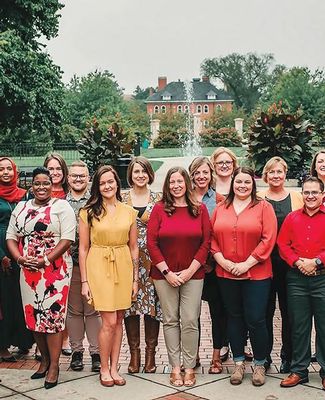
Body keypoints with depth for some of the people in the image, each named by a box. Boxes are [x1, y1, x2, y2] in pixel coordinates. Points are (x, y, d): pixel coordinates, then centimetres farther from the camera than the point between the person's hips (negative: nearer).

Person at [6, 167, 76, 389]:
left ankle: (54, 365, 8)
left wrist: (44, 260, -18)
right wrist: (19, 258, -8)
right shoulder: (21, 207, 13)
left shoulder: (62, 207, -3)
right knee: (33, 315, 10)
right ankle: (45, 359, 27)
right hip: (28, 271, 5)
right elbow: (11, 237, 10)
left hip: (55, 270, -5)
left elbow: (67, 239, -12)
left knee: (52, 316, -4)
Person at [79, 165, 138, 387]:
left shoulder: (129, 212, 6)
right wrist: (84, 281, -3)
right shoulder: (89, 212, -1)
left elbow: (134, 247, 10)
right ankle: (104, 369, 14)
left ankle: (114, 368, 21)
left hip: (123, 267, 3)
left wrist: (135, 279, 7)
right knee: (109, 321, -5)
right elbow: (83, 248, 0)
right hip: (99, 267, -3)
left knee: (118, 320, 8)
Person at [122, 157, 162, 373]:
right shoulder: (122, 199, 6)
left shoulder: (158, 199, 6)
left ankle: (150, 352, 14)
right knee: (130, 304, 2)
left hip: (152, 258, 0)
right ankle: (134, 353, 15)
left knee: (152, 304, 0)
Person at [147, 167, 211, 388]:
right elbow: (151, 243, -3)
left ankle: (190, 367, 12)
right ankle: (175, 367, 15)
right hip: (165, 275, 0)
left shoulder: (200, 209, 3)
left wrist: (190, 270, -8)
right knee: (170, 320, 6)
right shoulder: (159, 209, 1)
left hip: (192, 275, 0)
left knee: (190, 321, 0)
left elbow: (206, 242, 0)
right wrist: (166, 272, -9)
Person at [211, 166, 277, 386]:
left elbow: (268, 239, -9)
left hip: (256, 274, -3)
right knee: (235, 317, 12)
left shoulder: (264, 207, -2)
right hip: (226, 274, 3)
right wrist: (222, 261, -8)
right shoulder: (221, 208, 8)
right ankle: (239, 363, 25)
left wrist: (246, 264, -14)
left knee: (255, 319, -2)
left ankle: (260, 364, 17)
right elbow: (211, 238, 7)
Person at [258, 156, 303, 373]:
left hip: (290, 263, 1)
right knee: (265, 310, 5)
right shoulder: (257, 198, 3)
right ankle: (264, 355, 18)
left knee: (289, 310, 7)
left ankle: (288, 356, 20)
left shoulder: (296, 197, 7)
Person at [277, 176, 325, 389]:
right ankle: (299, 370, 20)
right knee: (299, 327, 9)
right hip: (296, 279, 3)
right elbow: (282, 244, 4)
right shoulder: (292, 218, 9)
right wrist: (298, 262, -10)